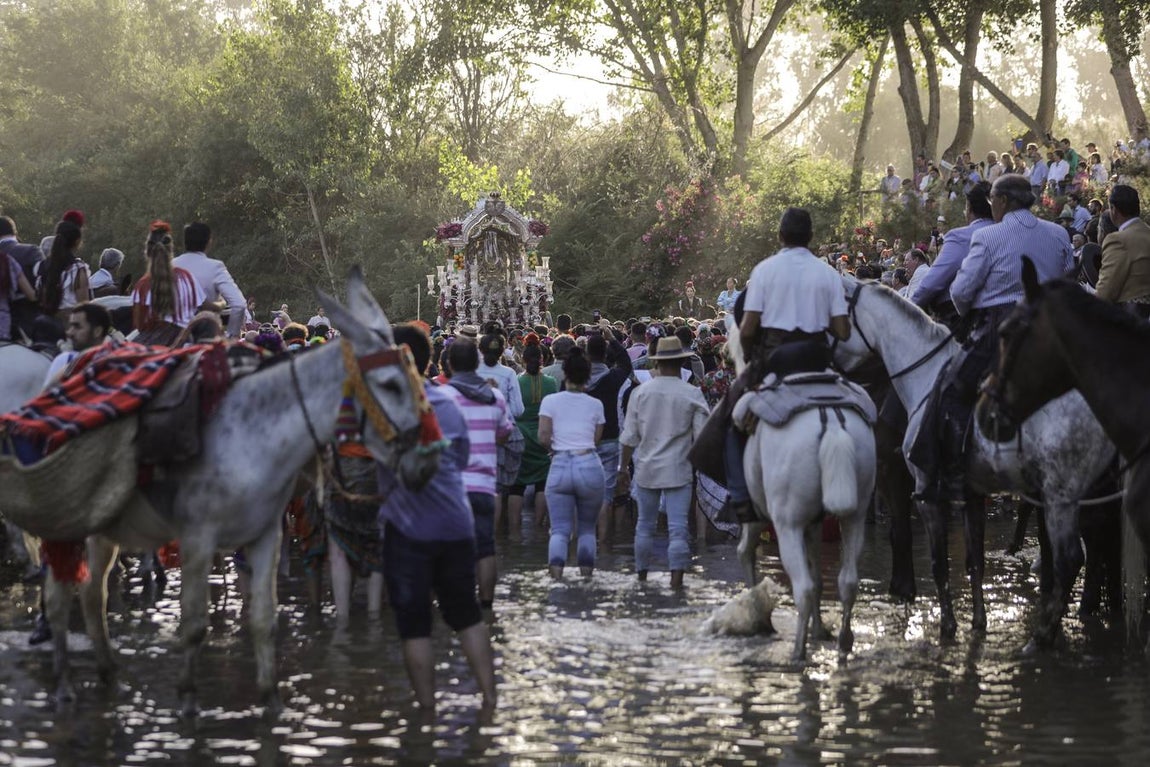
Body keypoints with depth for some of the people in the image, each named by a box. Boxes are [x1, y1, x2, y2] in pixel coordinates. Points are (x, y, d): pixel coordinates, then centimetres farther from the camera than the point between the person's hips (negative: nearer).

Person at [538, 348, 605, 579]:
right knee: (587, 526, 16)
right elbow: (596, 439, 5)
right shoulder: (595, 405, 5)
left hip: (560, 466, -1)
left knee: (560, 528, 1)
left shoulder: (550, 402, 1)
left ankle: (556, 562, -22)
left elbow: (543, 438, -5)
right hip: (589, 464, 1)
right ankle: (586, 567, 9)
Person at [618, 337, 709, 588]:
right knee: (677, 528, -3)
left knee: (645, 525, 15)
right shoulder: (692, 394, -6)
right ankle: (676, 577, -11)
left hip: (647, 469, 2)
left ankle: (642, 575, 24)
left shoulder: (641, 392, -1)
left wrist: (623, 468, 10)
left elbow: (630, 436, 2)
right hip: (678, 471, -2)